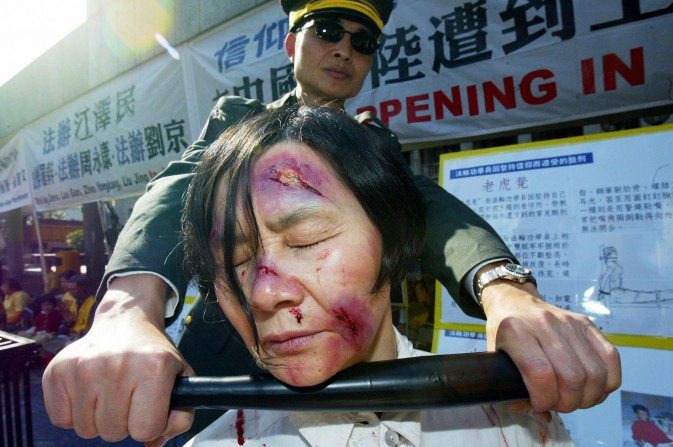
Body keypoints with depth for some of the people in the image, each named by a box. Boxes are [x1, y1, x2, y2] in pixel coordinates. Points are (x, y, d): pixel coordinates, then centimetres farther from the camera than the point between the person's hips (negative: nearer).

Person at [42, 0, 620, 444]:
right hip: (222, 358, -1)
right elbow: (180, 187, -19)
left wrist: (507, 291, -39)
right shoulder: (238, 117, 2)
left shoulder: (377, 144, 5)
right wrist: (129, 309, -41)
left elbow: (429, 205, -16)